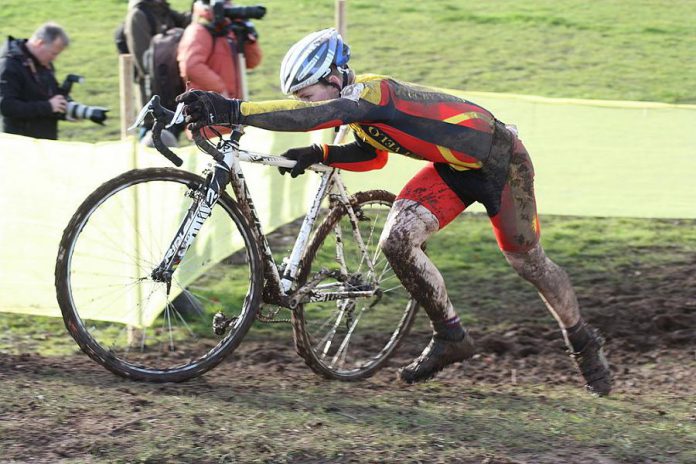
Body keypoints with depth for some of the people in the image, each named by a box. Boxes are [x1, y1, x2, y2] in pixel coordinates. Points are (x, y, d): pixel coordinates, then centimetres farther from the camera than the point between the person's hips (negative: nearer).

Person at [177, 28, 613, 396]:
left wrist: (230, 110, -56)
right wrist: (318, 155, -4)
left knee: (529, 262, 7)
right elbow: (371, 154, 14)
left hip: (501, 161, -8)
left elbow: (311, 116, -49)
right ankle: (451, 336, 4)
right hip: (454, 168, 8)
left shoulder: (370, 91, -31)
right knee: (397, 241, -11)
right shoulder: (357, 104, -3)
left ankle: (585, 344, 31)